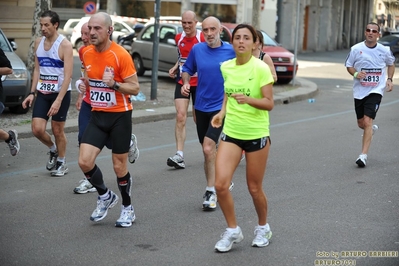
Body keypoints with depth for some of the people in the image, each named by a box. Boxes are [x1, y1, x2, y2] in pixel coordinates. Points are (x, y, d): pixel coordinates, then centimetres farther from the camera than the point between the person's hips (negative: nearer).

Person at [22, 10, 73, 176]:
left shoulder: (64, 45, -15)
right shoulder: (38, 42, 5)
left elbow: (68, 75, -19)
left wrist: (58, 100, -25)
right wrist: (32, 93, 6)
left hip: (60, 94, -5)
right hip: (42, 93, 5)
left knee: (57, 130, 4)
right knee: (37, 129, -4)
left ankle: (61, 163, 24)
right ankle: (53, 150, 25)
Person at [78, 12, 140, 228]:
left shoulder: (121, 55, -17)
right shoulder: (86, 53, 1)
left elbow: (135, 89, -15)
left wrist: (114, 84, -29)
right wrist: (85, 84, 7)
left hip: (120, 116, -5)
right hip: (97, 115, 5)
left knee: (119, 167, 4)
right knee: (84, 161, -8)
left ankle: (127, 208, 27)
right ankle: (105, 196, 19)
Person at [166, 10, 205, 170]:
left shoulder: (202, 38, -11)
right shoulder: (178, 38, 6)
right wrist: (175, 68, 7)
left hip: (199, 83, -3)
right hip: (182, 81, 3)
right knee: (180, 116, -10)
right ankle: (179, 156, -13)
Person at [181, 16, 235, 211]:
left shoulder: (231, 51, -8)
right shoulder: (197, 49, 0)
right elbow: (187, 69, 13)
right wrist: (185, 83, -5)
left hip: (220, 107, -4)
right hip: (201, 107, 4)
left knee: (208, 148, -17)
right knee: (208, 150, 14)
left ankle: (211, 191, -7)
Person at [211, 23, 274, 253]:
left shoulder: (260, 68, -13)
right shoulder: (226, 67, 3)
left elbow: (269, 104, -15)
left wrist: (247, 99, -31)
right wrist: (223, 112, 5)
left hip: (256, 135, -4)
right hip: (231, 133, 4)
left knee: (254, 188, 8)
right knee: (221, 184, -8)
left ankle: (263, 228, 34)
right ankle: (233, 230, 12)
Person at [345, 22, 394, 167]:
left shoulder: (385, 50, -2)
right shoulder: (356, 49, -5)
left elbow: (391, 64, 17)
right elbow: (348, 65, 7)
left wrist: (389, 79, 3)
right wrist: (355, 74, -13)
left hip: (375, 91, -2)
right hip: (359, 91, 2)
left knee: (367, 121, -16)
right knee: (361, 124, 12)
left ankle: (363, 155, -14)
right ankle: (372, 128, 51)